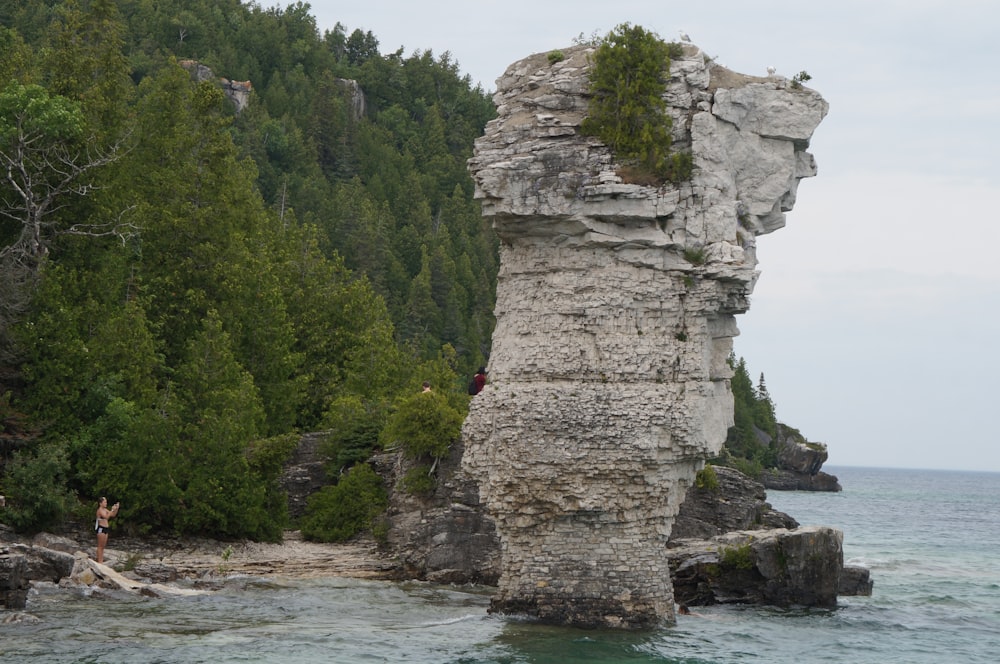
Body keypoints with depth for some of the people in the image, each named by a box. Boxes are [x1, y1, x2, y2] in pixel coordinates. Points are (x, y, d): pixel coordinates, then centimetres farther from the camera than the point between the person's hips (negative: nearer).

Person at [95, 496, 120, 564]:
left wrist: (116, 509, 0)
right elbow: (106, 517, -26)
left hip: (105, 529, 9)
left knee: (103, 546, 10)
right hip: (101, 529, -9)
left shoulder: (105, 510, 13)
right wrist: (112, 510, -24)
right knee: (100, 546, -5)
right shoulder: (100, 510, -12)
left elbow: (113, 515, 15)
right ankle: (99, 561, -4)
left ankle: (101, 560, 14)